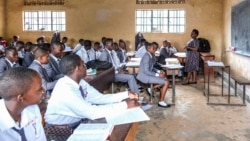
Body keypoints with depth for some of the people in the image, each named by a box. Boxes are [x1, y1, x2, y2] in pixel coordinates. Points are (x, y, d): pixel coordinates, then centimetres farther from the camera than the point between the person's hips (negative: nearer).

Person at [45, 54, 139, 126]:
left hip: (77, 122, 7)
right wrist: (125, 105, -30)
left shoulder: (80, 82, -4)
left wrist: (126, 95, -8)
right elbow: (92, 112, -33)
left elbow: (100, 98, 1)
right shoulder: (65, 89, -30)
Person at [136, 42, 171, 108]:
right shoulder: (147, 57, -20)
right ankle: (161, 102, -3)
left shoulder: (151, 56, 10)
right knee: (166, 82, -11)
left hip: (148, 75, 10)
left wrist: (159, 71, 4)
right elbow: (146, 71, -24)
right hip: (145, 76, -10)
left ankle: (151, 89, 8)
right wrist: (158, 75, -20)